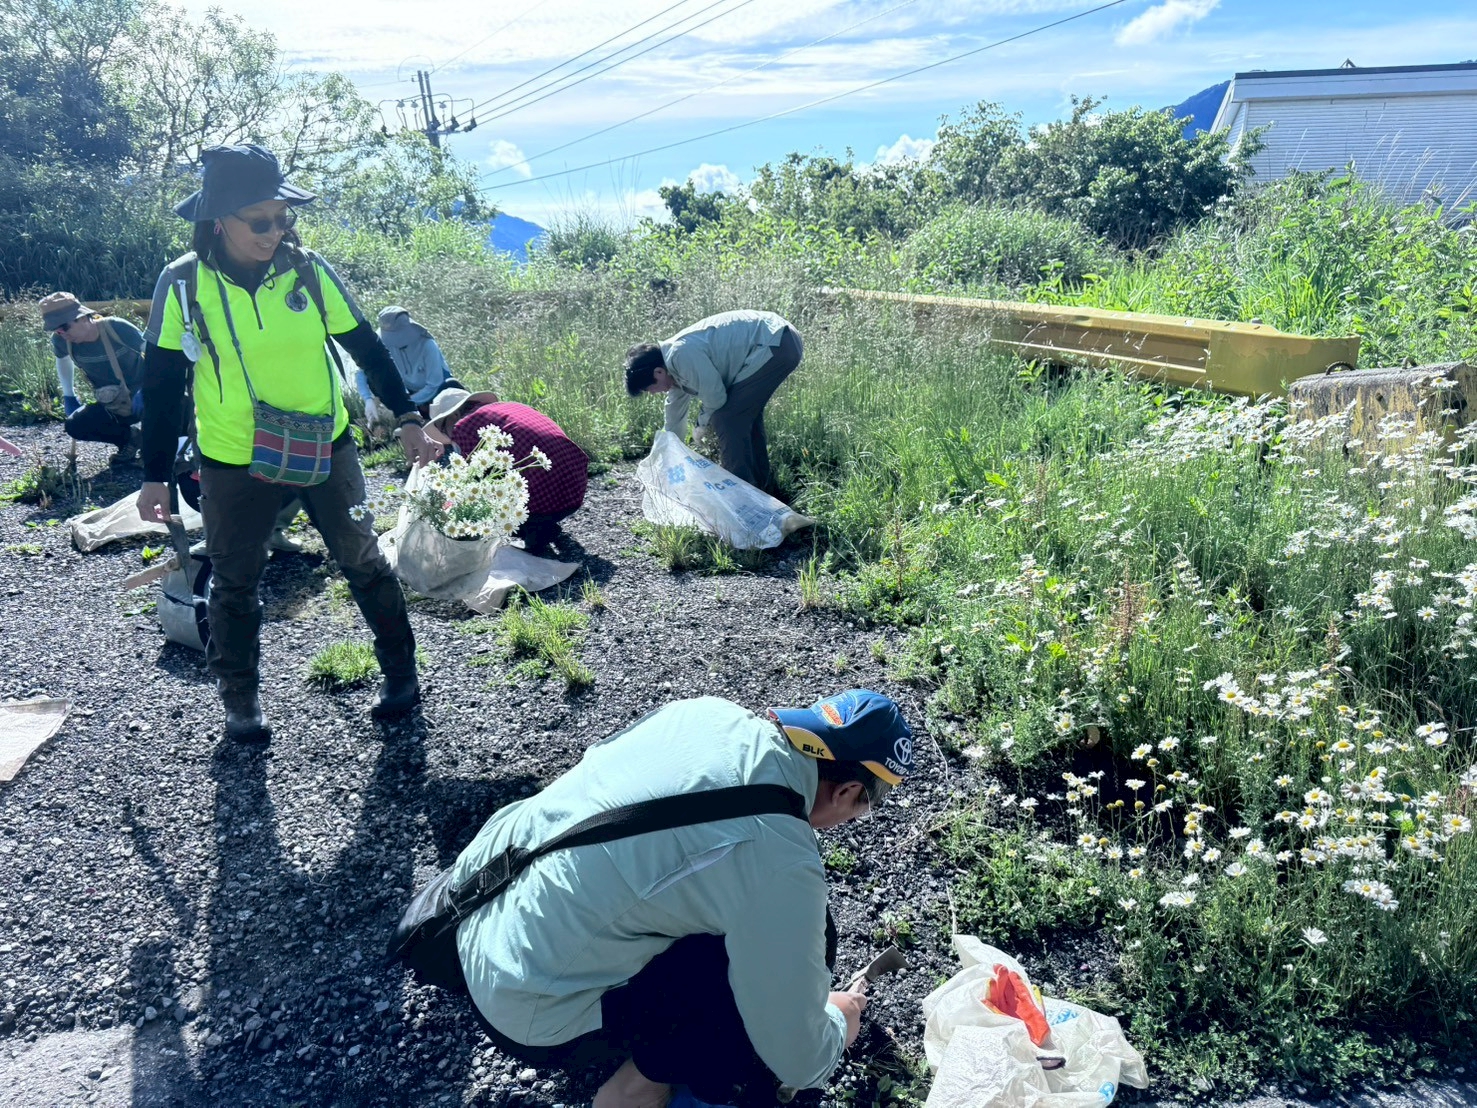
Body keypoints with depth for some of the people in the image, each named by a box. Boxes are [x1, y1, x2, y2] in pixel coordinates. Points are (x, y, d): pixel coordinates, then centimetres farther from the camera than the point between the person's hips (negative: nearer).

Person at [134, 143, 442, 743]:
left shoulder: (308, 269, -6)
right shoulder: (182, 282, -8)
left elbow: (366, 346, 2)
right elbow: (161, 384, -3)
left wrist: (408, 418, -4)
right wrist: (155, 476, -2)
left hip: (326, 448, 1)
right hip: (233, 463, 0)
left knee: (363, 561, 11)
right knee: (235, 582, 12)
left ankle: (400, 671, 29)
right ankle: (239, 700, 31)